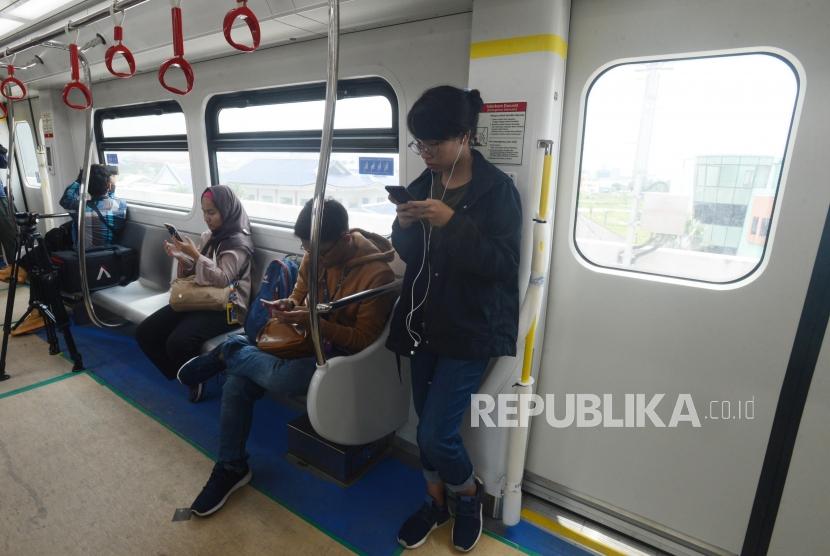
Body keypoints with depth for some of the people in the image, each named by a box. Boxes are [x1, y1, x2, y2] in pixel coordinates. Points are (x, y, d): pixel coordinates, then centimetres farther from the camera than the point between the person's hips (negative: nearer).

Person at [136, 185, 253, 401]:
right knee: (144, 333, -3)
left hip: (225, 308, -8)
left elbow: (222, 279, -20)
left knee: (177, 342, -30)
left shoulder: (238, 242, -10)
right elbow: (195, 271, 21)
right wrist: (179, 256, 2)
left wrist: (194, 254, -21)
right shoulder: (210, 236, 13)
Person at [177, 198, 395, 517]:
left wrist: (315, 322, -29)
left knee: (281, 379, -34)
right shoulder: (315, 256, -3)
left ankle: (227, 353, -2)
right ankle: (231, 467, 9)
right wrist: (288, 306, -10)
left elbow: (364, 340, -19)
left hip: (343, 353, -6)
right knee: (237, 383, -13)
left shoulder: (377, 273, -22)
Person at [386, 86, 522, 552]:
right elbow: (408, 255, 11)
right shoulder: (422, 185, 6)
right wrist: (403, 227, -11)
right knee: (428, 426, 15)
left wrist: (453, 222, -26)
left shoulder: (497, 188, -10)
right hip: (425, 324, 6)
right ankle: (436, 503, 40)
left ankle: (472, 495, 29)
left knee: (436, 433, -4)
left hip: (471, 330, -5)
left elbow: (503, 262, -17)